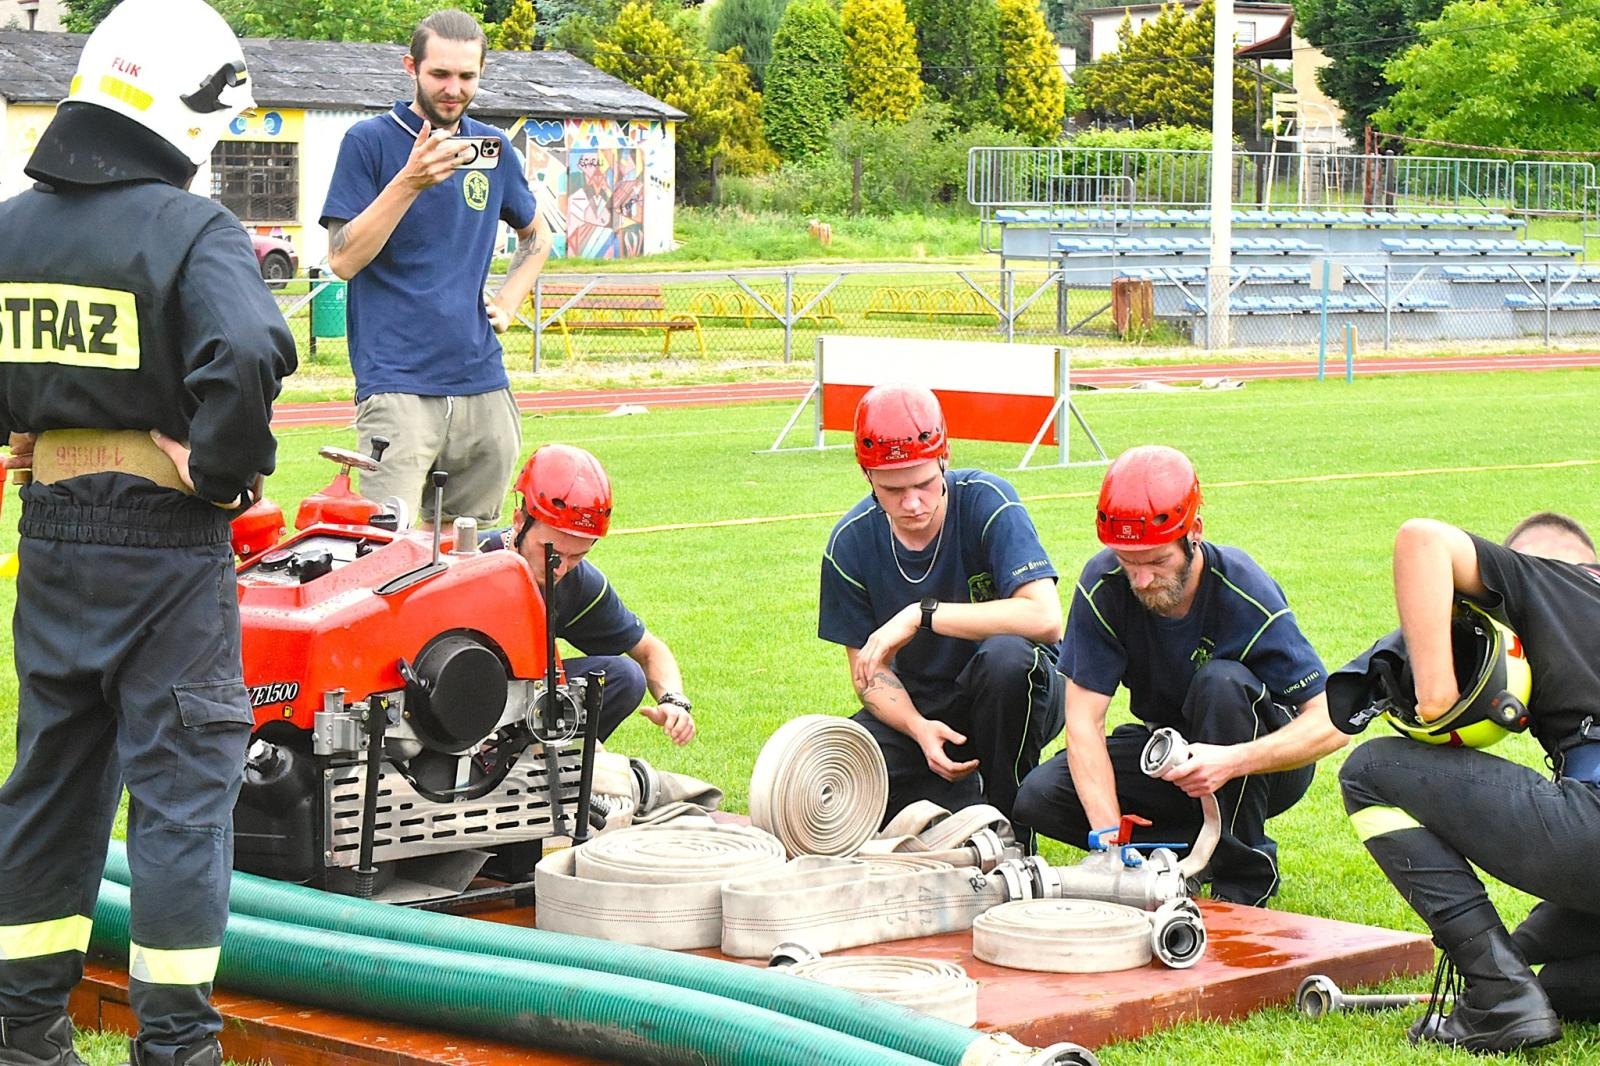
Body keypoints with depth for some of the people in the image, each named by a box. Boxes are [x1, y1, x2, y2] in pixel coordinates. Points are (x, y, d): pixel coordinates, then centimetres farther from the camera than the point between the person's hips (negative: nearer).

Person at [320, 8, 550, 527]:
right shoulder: (370, 141, -1)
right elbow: (343, 259, -9)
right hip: (397, 382, -5)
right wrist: (409, 181, -19)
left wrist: (507, 304, 15)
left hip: (484, 386, 5)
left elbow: (536, 236, 32)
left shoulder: (493, 148, 14)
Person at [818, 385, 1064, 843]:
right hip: (916, 704, 3)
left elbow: (1044, 618, -31)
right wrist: (919, 729, -24)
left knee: (1006, 655, -38)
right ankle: (967, 804, 4)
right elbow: (869, 668, -3)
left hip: (1017, 689, -3)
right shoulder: (852, 542, -8)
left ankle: (1011, 832, -17)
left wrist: (922, 616, -32)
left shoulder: (986, 502, -19)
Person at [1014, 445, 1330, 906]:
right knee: (1038, 798, -18)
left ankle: (1246, 874, -19)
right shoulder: (1103, 585, -19)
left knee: (1221, 682, -34)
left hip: (1262, 761, -3)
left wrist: (1233, 761, -46)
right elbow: (1083, 720, -19)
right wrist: (1109, 834, -32)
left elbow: (1328, 724, -29)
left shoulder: (1246, 595, -28)